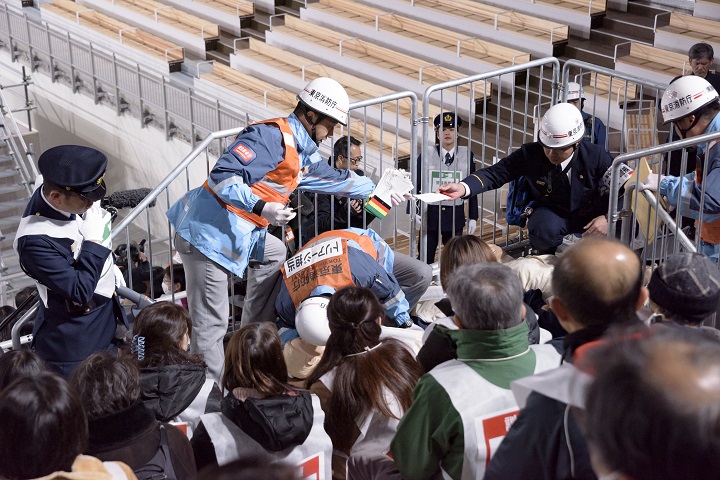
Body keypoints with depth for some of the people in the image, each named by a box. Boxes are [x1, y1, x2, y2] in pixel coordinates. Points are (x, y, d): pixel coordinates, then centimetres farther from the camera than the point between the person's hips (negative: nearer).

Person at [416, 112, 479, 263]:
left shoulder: (467, 155, 0)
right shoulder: (426, 155, -3)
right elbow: (416, 184, 1)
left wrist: (473, 217, 3)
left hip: (455, 215, 1)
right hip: (430, 213, -1)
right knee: (425, 258, 4)